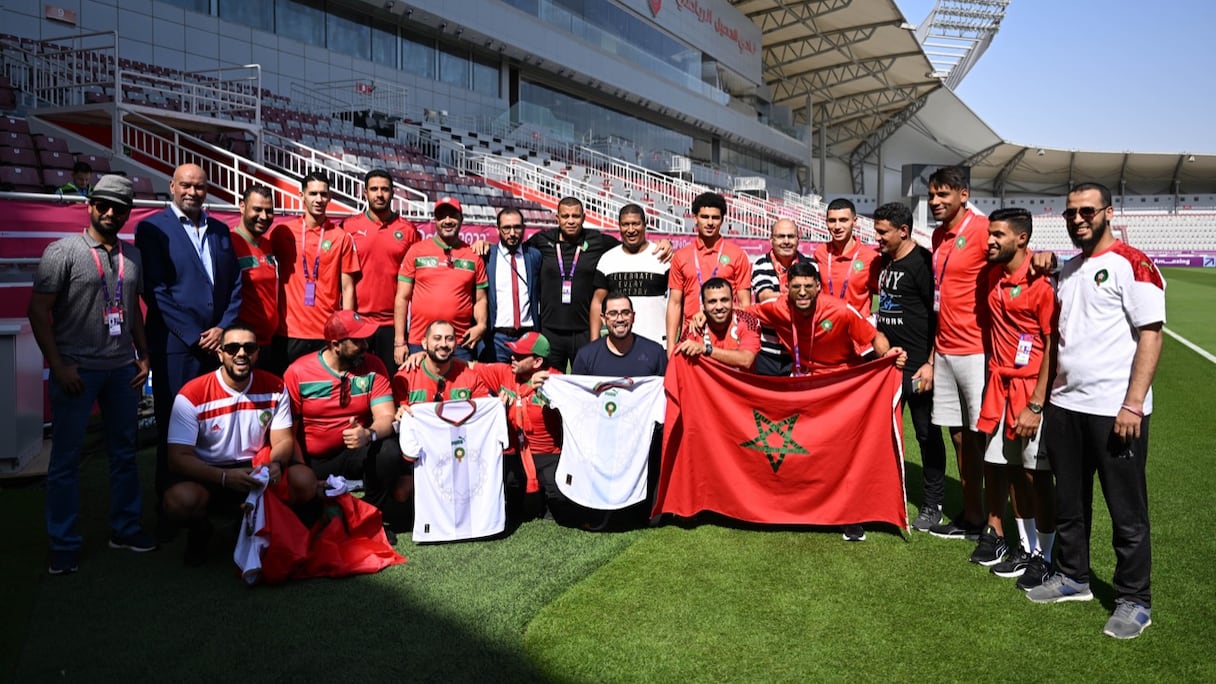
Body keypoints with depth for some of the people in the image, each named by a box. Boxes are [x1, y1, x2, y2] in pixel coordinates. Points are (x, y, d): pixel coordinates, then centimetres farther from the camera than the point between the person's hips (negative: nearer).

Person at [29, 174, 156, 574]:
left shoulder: (132, 256, 11)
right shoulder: (63, 251, -6)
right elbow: (39, 311, -8)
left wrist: (144, 355, 11)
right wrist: (58, 365, -12)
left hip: (123, 368, 5)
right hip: (77, 370, -5)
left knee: (125, 451, 12)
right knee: (65, 457, 3)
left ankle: (125, 528, 25)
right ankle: (64, 544, 13)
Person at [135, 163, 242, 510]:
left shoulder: (220, 230, 14)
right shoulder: (153, 228, -1)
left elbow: (235, 283, 12)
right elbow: (155, 289, -7)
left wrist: (223, 328, -3)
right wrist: (194, 336, -10)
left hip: (218, 340, 4)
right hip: (175, 343, -4)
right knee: (174, 426, 3)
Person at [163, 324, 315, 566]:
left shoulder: (274, 387, -3)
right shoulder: (192, 395, -15)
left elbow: (283, 440, -1)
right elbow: (178, 458, -18)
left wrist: (276, 464, -26)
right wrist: (226, 477, -33)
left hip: (257, 470, 3)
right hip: (208, 475, -3)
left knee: (304, 481, -24)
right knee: (180, 499, -35)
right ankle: (200, 531, 4)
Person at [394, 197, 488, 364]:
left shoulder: (473, 256, 8)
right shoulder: (416, 251, 5)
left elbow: (480, 299, 11)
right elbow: (402, 298, 4)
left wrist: (481, 325, -8)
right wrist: (399, 341, -1)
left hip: (460, 346, 1)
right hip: (418, 344, 0)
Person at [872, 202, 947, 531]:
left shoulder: (923, 262, -12)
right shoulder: (885, 261, 12)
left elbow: (939, 316, -15)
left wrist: (930, 364, -18)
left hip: (918, 366, -7)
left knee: (927, 434, 4)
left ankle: (933, 504, 16)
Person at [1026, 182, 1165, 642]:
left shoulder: (1132, 264, -9)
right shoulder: (1068, 271, 14)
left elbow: (1151, 334, -13)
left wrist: (1133, 404, -19)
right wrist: (1049, 392, 14)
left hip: (1115, 411, -7)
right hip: (1065, 406, 7)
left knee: (1126, 509, 4)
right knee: (1069, 501, 16)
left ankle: (1134, 601, 17)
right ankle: (1072, 577, 31)